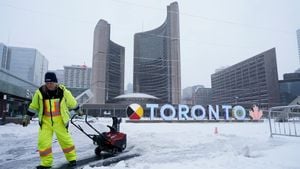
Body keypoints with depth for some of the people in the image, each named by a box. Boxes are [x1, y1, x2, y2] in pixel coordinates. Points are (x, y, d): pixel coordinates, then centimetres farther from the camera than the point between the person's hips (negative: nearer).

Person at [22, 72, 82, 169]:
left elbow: (72, 103, 6)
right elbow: (33, 107, 8)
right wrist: (27, 117, 11)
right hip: (45, 121, 2)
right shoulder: (40, 92, -6)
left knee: (65, 140, 4)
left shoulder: (63, 91, -9)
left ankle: (72, 158, 23)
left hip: (60, 121, -2)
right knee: (43, 141, -1)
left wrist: (78, 111, 17)